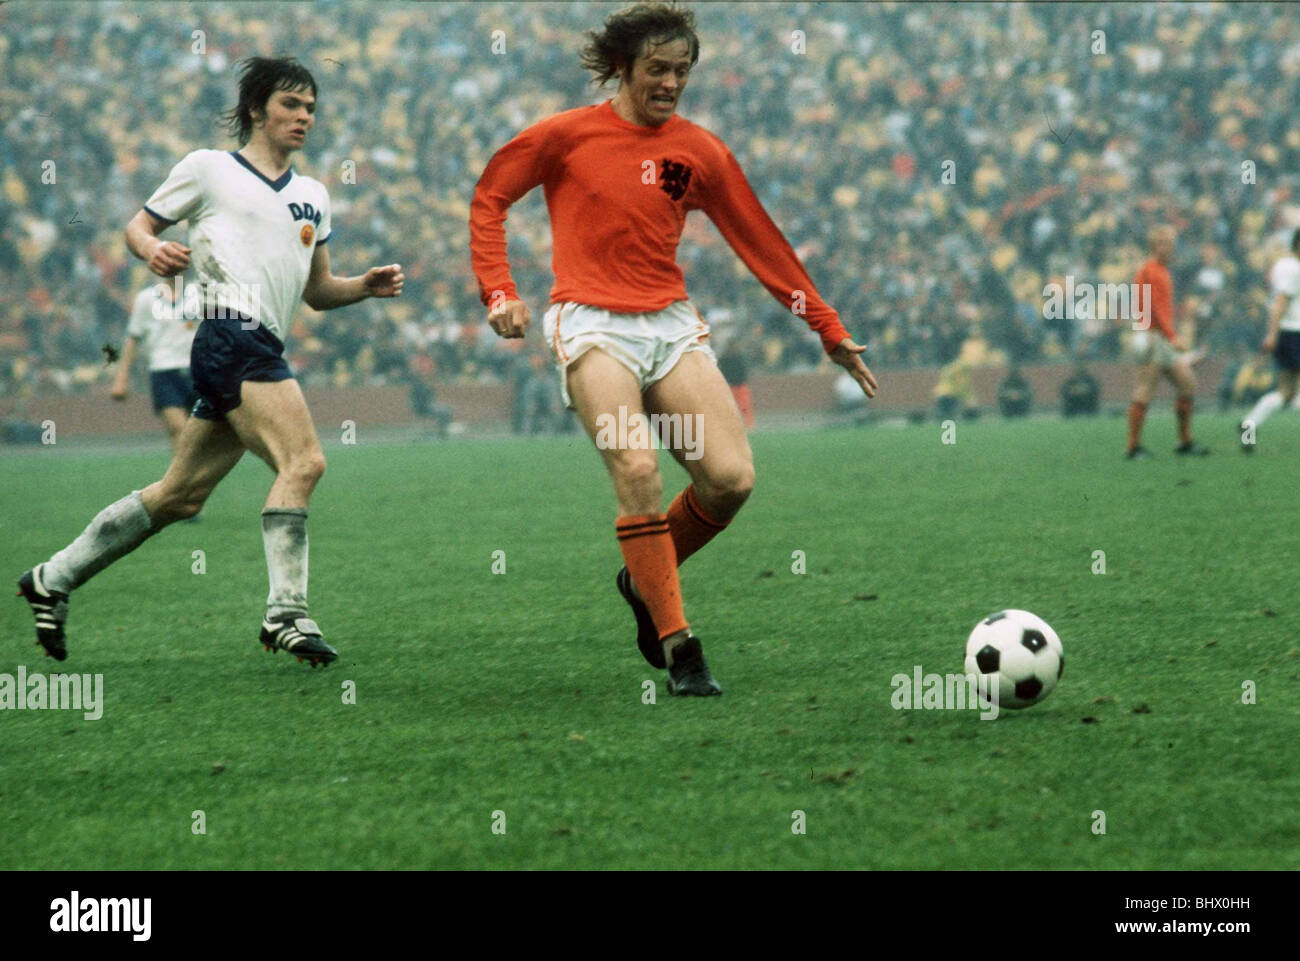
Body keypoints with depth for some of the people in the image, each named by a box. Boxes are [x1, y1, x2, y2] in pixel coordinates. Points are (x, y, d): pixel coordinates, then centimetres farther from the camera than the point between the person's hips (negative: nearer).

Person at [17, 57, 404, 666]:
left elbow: (317, 291, 25)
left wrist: (367, 286, 7)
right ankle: (286, 612, -23)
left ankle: (54, 579, 19)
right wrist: (152, 250, -14)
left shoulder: (312, 196, 22)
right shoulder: (208, 169, 4)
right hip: (231, 335, -8)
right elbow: (138, 226, 8)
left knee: (179, 496, 9)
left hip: (259, 352, 8)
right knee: (303, 461, -22)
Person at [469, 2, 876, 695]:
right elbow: (489, 197, 11)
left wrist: (830, 331, 14)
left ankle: (646, 578, 16)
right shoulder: (568, 135, 2)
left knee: (730, 477, -12)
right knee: (637, 471, -23)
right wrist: (499, 292, -1)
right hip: (591, 323, -4)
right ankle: (679, 649, -17)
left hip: (671, 325, 4)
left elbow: (760, 242, 14)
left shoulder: (697, 150, 10)